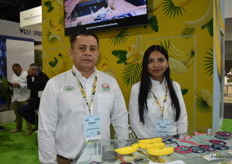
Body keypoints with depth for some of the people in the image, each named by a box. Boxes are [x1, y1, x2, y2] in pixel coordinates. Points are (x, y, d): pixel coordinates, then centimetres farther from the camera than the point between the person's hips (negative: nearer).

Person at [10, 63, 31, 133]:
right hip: (15, 98, 8)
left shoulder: (26, 74, -5)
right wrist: (11, 85, -2)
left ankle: (29, 129, 1)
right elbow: (12, 85, 20)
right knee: (17, 114, 15)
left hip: (24, 98, -7)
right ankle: (18, 128, 28)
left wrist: (19, 85, -22)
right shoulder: (14, 76, 19)